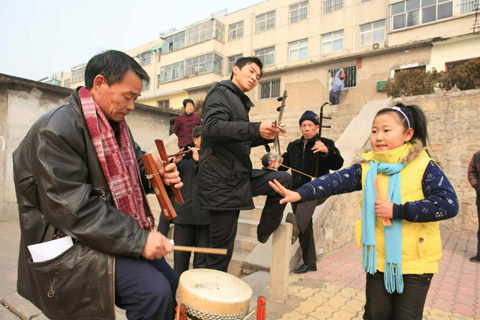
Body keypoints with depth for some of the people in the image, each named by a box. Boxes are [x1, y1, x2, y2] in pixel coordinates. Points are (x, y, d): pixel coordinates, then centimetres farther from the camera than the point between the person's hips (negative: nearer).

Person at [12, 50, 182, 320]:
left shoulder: (116, 125, 9)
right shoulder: (57, 129, -19)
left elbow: (136, 163, 17)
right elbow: (73, 209, -25)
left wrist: (160, 174, -8)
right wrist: (138, 239, -27)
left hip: (119, 234, 9)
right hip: (68, 241, -8)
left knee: (173, 284, 9)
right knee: (154, 292, -23)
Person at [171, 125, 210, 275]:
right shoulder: (184, 157, 12)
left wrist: (199, 160, -17)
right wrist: (174, 163, -10)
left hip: (205, 215, -1)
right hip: (183, 213, 2)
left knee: (202, 260, 7)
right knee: (180, 257, 10)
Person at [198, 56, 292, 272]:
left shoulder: (241, 102, 22)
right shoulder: (221, 93, -5)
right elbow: (212, 127, -24)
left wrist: (266, 135, 8)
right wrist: (256, 129, -35)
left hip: (240, 177, 8)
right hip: (222, 180, -8)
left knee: (284, 180, 1)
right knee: (222, 247, -1)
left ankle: (265, 231, 14)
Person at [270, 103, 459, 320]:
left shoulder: (424, 168, -11)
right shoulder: (366, 168, -4)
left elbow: (449, 204, -21)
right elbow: (335, 181, -18)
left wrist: (397, 210, -26)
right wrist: (300, 194, -31)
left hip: (415, 263, -2)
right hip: (379, 260, 3)